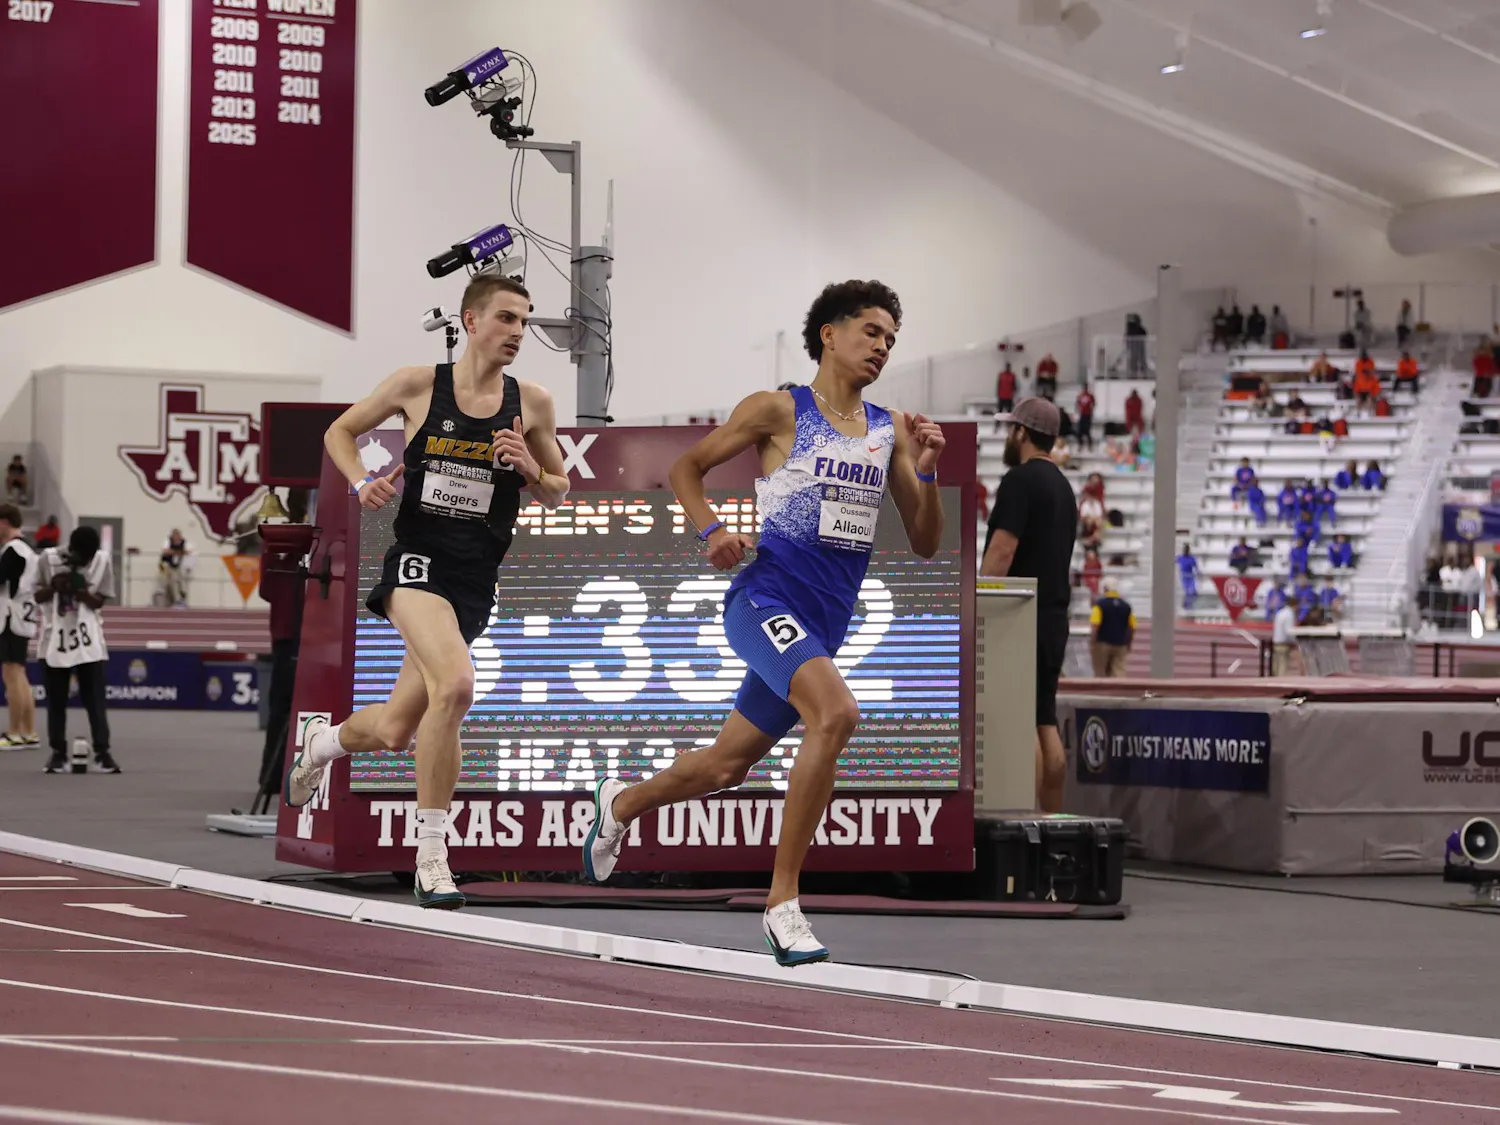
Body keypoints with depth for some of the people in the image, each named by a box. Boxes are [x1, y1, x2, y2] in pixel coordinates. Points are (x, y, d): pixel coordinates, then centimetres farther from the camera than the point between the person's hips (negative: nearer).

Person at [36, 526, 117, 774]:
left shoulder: (102, 560, -6)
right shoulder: (48, 558, -7)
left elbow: (100, 601, -1)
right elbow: (37, 596, 0)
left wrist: (82, 593, -21)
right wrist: (54, 587, -20)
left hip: (88, 639, 0)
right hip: (55, 638, 0)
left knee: (95, 698, -4)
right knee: (56, 700, 4)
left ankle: (102, 752, -2)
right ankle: (58, 753, 11)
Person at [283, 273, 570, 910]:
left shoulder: (532, 405, 4)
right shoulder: (418, 385, -2)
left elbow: (556, 495, 14)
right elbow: (340, 431, 13)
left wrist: (531, 469, -7)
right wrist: (361, 482, -6)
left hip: (475, 582, 4)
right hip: (417, 563, -4)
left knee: (395, 733, 11)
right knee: (455, 684, -31)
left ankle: (322, 741, 48)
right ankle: (431, 857, -22)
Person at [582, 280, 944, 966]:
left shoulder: (892, 431, 11)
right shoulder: (778, 411, -2)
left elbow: (926, 544, 11)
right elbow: (686, 467, 7)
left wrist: (926, 471, -5)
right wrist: (711, 529, -10)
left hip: (825, 625, 7)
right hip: (767, 599, -6)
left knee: (726, 767, 16)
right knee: (835, 712, -32)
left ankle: (619, 805, 47)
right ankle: (782, 903, -26)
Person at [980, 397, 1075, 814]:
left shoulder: (1020, 480, -10)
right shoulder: (1063, 486, 18)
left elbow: (1002, 551, -18)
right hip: (1053, 616, 9)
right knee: (1045, 722, 9)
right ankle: (1052, 821, 8)